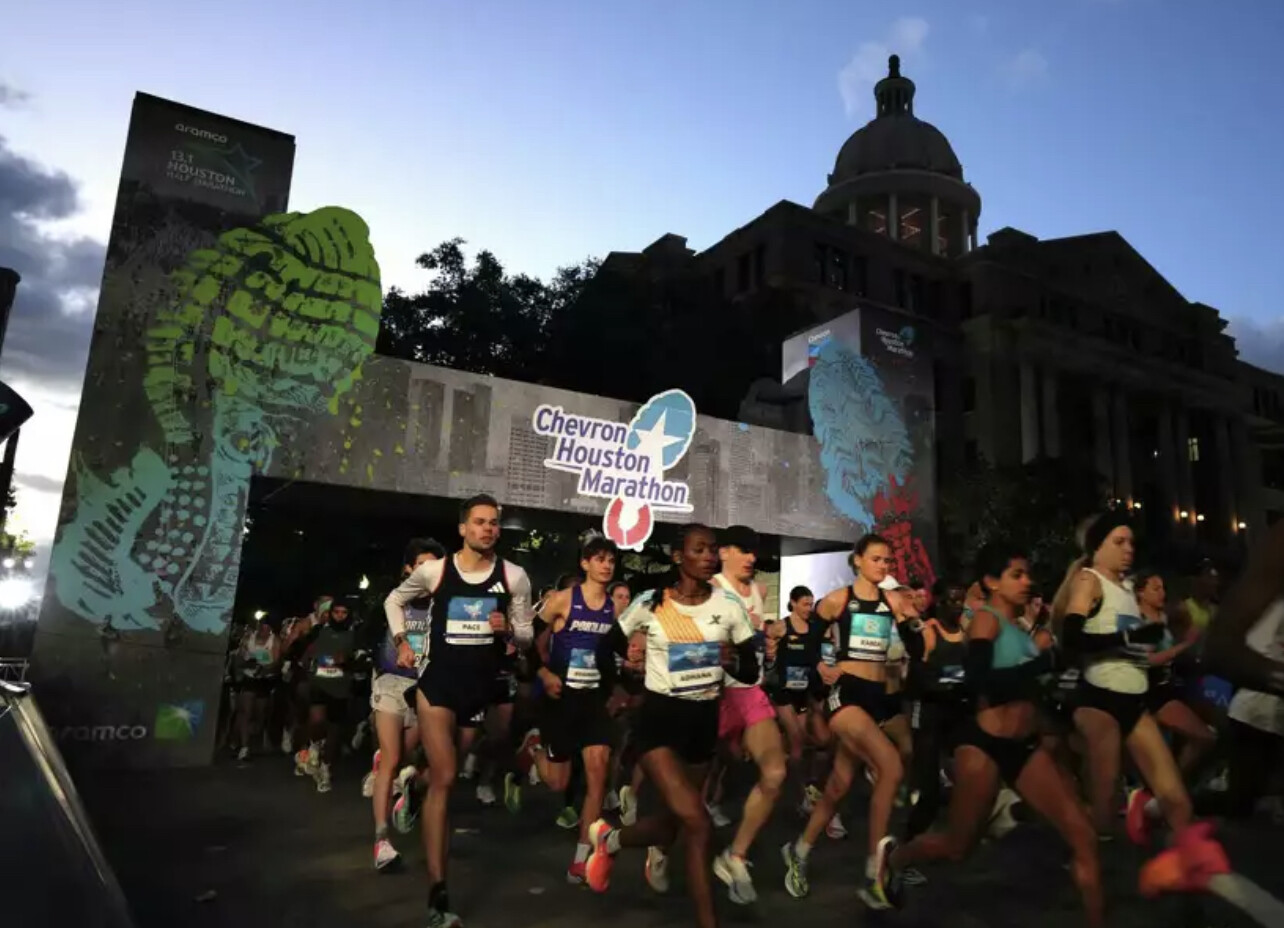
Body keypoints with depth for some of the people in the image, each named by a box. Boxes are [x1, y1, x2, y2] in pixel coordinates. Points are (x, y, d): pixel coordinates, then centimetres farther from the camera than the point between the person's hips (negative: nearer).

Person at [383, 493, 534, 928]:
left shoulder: (514, 576, -4)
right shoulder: (434, 571, -4)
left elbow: (526, 637, 4)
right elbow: (394, 600, 15)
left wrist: (508, 628, -17)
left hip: (483, 687, 2)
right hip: (438, 683, -2)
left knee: (443, 775, 17)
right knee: (444, 779, -8)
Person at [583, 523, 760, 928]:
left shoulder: (729, 606, -4)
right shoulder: (650, 603, -10)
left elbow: (751, 672, -1)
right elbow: (611, 648, 5)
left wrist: (733, 662, -20)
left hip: (704, 719, 4)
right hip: (660, 717, -4)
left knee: (675, 818, 11)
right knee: (697, 822, -18)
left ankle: (608, 838, 41)